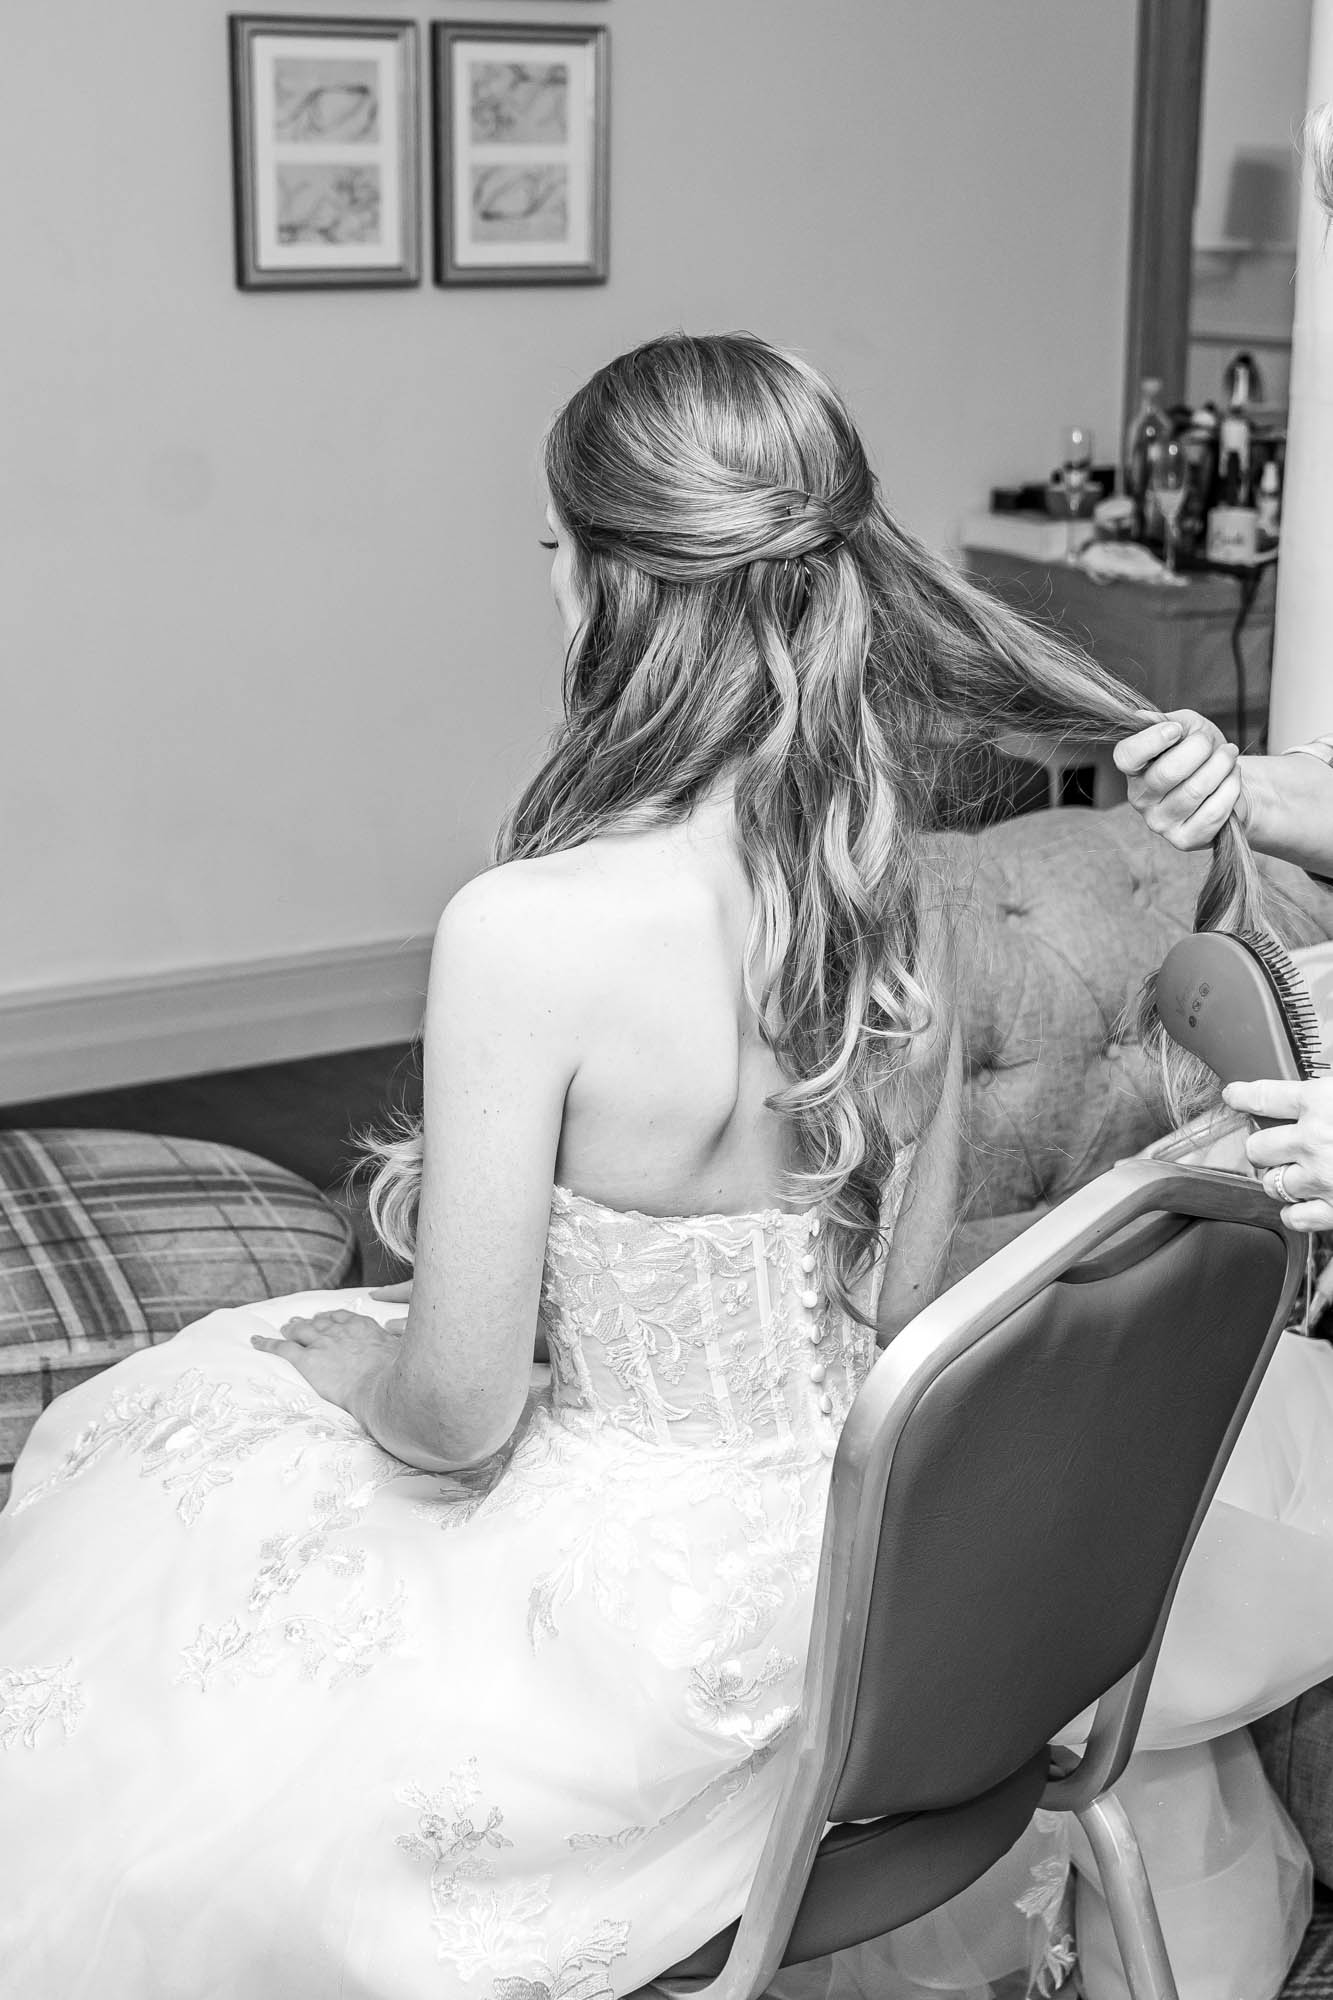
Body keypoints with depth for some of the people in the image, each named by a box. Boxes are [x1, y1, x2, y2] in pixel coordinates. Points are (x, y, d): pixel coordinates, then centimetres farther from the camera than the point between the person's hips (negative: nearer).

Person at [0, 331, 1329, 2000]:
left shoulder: (527, 930, -28)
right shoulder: (905, 894, -8)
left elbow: (457, 1415, -21)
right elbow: (903, 1296, 5)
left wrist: (354, 1369, 3)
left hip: (657, 1609, -6)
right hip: (864, 1547, 6)